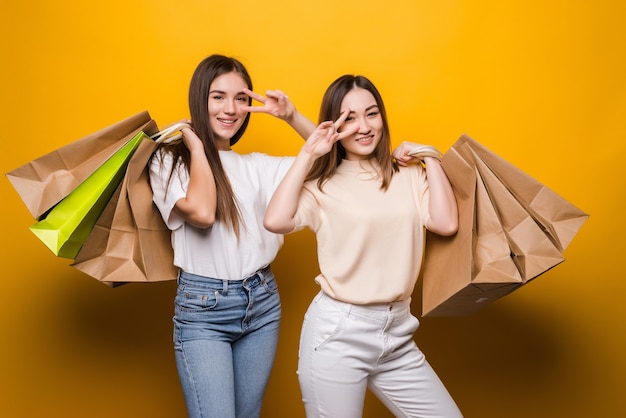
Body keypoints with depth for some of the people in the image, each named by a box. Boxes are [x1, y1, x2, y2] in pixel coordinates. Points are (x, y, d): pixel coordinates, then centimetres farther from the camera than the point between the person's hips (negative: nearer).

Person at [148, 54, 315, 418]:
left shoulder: (257, 166, 7)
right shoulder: (170, 160, -3)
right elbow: (202, 212, -20)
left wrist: (292, 116, -3)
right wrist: (197, 147, -9)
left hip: (262, 301, 4)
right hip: (203, 306, -4)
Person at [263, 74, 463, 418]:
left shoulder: (409, 175, 7)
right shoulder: (323, 185, -4)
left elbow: (446, 223, -7)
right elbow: (276, 221, -21)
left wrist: (430, 158, 1)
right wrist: (308, 154, -12)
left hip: (398, 333, 4)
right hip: (337, 332, -3)